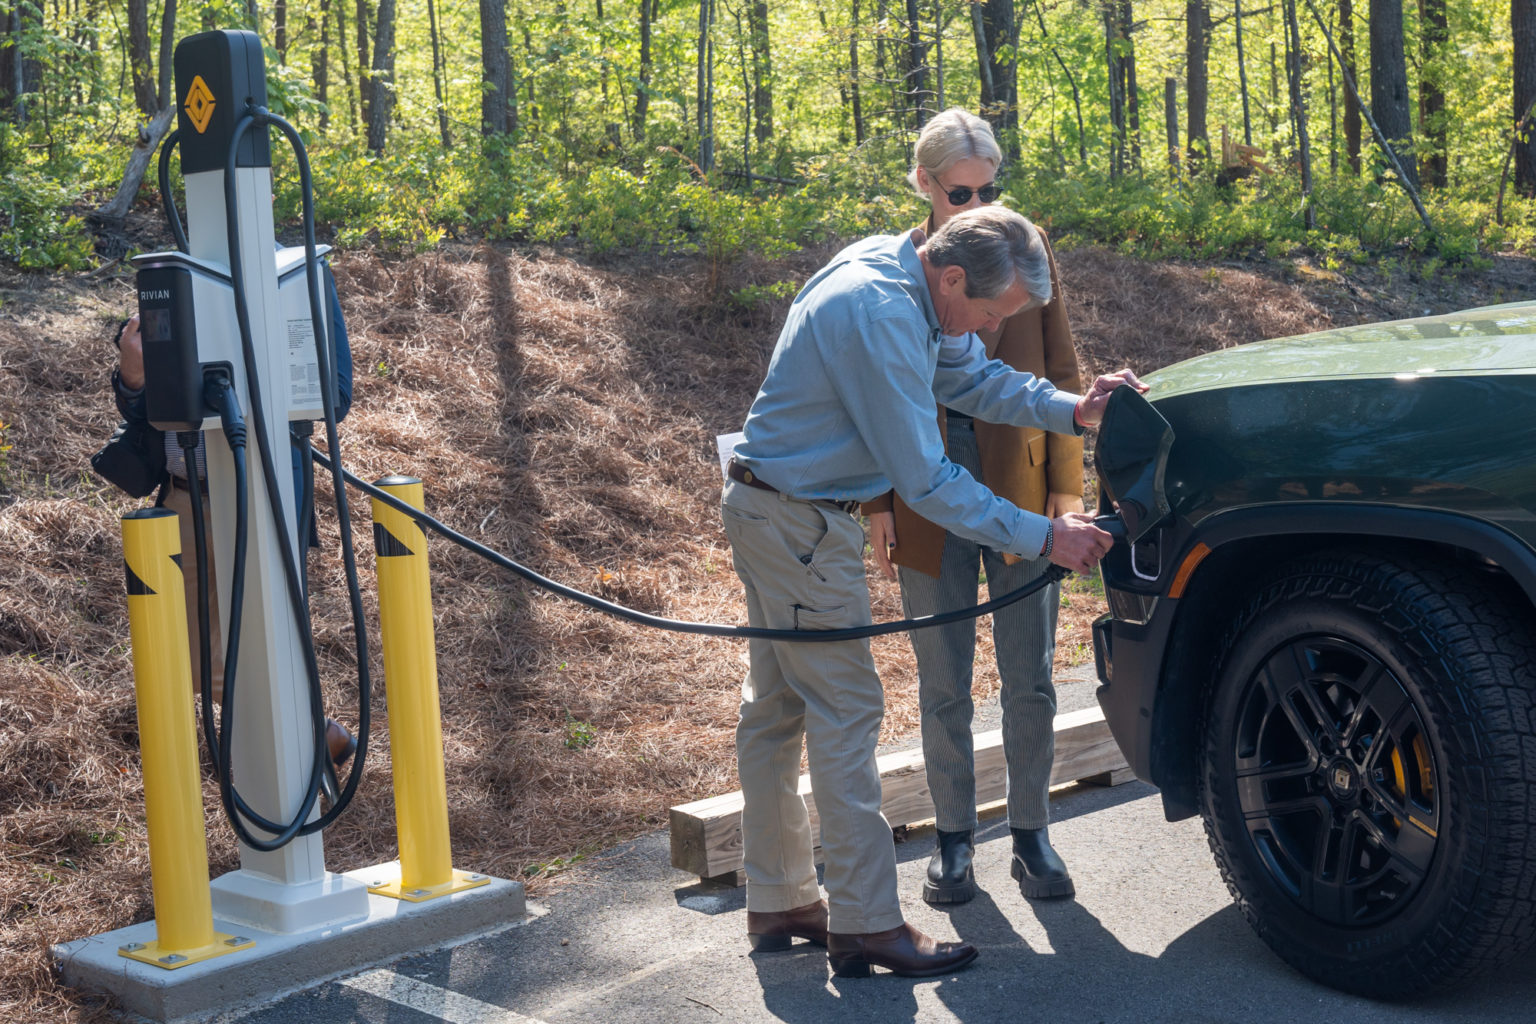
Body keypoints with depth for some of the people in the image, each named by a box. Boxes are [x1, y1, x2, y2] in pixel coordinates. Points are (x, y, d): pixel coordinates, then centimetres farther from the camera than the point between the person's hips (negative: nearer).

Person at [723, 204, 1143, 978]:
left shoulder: (900, 271, 3)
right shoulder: (881, 316, -28)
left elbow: (971, 376, 12)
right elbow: (925, 481, -24)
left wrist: (1073, 410, -4)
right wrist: (1044, 538, -19)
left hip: (771, 508, 11)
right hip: (798, 523, -11)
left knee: (777, 707, 14)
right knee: (846, 713, -6)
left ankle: (778, 901, 25)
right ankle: (866, 924, 1)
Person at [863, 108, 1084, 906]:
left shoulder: (1028, 251, 4)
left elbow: (1061, 375, 6)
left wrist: (1066, 487, -1)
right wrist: (878, 503, -1)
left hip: (1019, 490, 0)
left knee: (1029, 682, 5)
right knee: (942, 686, 8)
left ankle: (1031, 834, 21)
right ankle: (953, 839, 22)